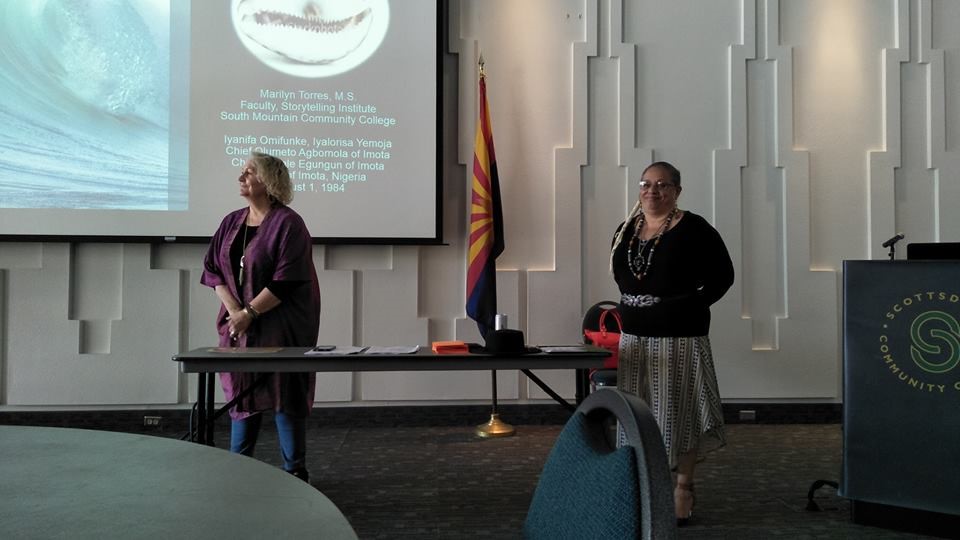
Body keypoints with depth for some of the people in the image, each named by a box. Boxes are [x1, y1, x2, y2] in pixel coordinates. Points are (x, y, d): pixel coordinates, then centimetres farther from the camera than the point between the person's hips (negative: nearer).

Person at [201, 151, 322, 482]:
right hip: (239, 324, 6)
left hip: (281, 327, -6)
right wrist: (234, 310, -7)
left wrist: (249, 312, -16)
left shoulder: (287, 223, -10)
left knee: (284, 395, -2)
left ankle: (295, 472, 9)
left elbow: (286, 281, -17)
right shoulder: (232, 223, 11)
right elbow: (213, 269, 8)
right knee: (241, 392, 10)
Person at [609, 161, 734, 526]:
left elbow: (722, 276, -6)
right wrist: (632, 308, 7)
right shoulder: (626, 230, 10)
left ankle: (683, 490, 15)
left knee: (678, 414, 1)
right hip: (634, 338, 6)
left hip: (679, 339, -6)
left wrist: (691, 306, -12)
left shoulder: (693, 229, -8)